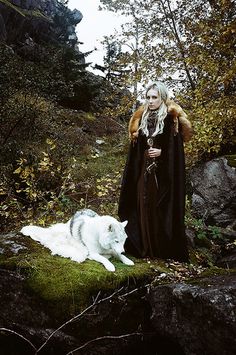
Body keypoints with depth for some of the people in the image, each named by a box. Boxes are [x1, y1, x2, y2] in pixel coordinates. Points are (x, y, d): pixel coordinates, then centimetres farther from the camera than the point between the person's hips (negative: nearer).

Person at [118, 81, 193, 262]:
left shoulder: (172, 119, -2)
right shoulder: (142, 118, 11)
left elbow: (176, 147, -4)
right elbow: (136, 148, 12)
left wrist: (161, 152, -19)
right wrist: (135, 171, 7)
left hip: (164, 172, -4)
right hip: (144, 171, 4)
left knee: (164, 210, -3)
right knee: (144, 208, 4)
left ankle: (168, 251, 8)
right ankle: (146, 249, 14)